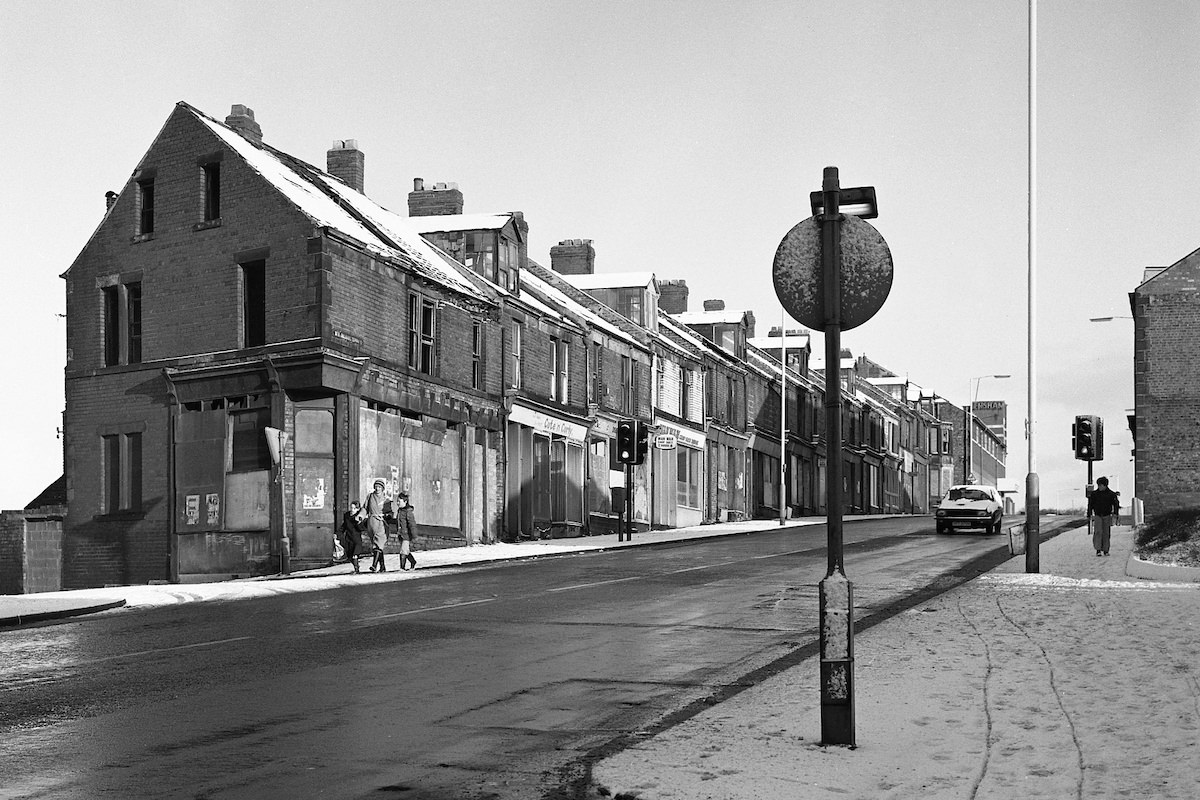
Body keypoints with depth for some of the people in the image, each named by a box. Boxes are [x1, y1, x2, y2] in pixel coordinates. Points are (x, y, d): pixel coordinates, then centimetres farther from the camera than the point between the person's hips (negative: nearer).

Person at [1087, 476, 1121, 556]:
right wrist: (1089, 515, 11)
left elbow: (1116, 504, -2)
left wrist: (1115, 513, -16)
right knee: (1098, 532, -15)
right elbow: (1090, 505, 11)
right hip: (1098, 516, 0)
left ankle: (1105, 550, 13)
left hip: (1107, 516, 0)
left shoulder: (1111, 494, 0)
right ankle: (1098, 550, -16)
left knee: (1106, 533, 3)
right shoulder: (1094, 494, 3)